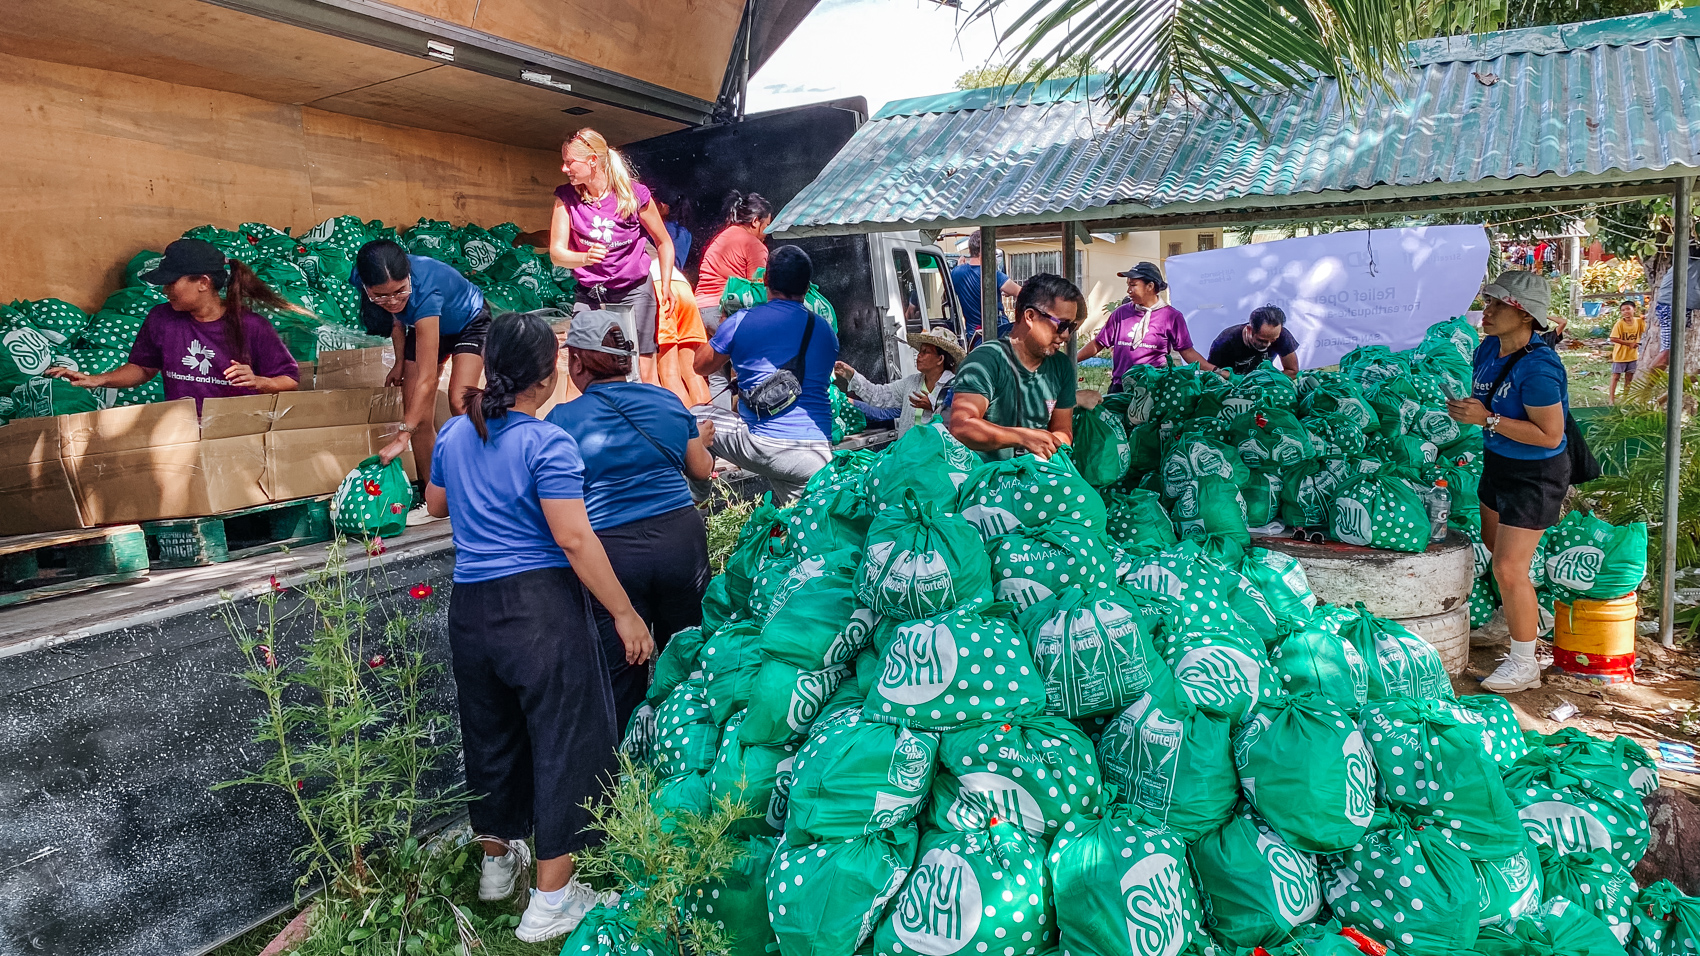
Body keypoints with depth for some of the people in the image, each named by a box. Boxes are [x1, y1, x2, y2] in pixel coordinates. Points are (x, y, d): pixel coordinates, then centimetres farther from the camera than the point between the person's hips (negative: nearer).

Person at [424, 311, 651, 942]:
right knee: (564, 740, 3)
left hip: (470, 606, 7)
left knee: (490, 733, 22)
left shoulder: (453, 435, 7)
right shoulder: (547, 444, -15)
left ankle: (497, 860, 42)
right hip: (541, 605, -7)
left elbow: (435, 505, 25)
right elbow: (574, 540, -21)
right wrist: (625, 614, -16)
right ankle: (550, 900, 9)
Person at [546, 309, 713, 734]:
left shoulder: (563, 420, -5)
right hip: (682, 538, 3)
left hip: (611, 553, -3)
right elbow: (701, 470, 15)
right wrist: (701, 440, 35)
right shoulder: (667, 400, 6)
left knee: (621, 673, 9)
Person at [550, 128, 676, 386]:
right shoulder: (567, 197, -3)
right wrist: (585, 258, -30)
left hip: (634, 292, -2)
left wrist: (666, 285, -1)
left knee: (644, 375, -1)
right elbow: (556, 253, -9)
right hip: (590, 294, 2)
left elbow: (664, 242, 5)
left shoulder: (634, 193, -8)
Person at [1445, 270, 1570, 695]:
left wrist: (1488, 419, -29)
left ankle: (1524, 663, 11)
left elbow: (1550, 436, -28)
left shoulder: (1537, 368, -29)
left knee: (1509, 568, -6)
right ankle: (1526, 616, 50)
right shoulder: (1489, 349, -2)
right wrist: (1465, 408, -2)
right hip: (1498, 463, 9)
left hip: (1535, 474, -9)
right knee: (1494, 545, 25)